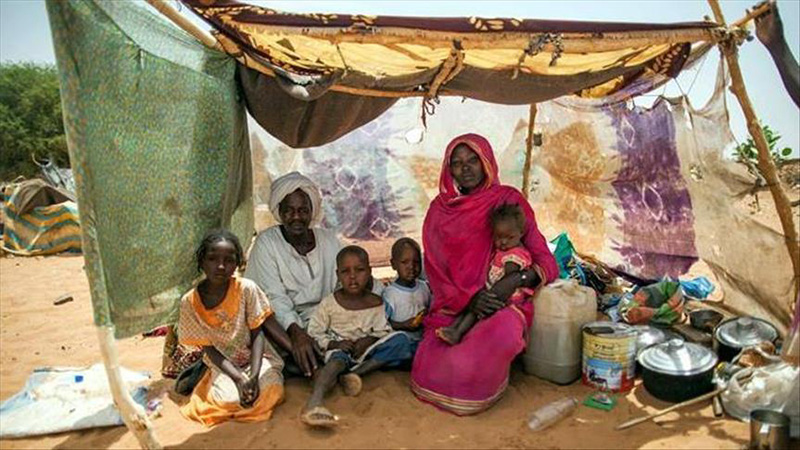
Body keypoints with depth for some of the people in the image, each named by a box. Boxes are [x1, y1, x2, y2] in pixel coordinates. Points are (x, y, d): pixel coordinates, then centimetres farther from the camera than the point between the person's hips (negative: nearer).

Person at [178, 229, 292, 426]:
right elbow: (209, 349, -8)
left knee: (271, 391, -29)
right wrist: (239, 378, -22)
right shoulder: (189, 302, -11)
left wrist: (253, 376, -23)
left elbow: (257, 334, -10)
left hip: (256, 357, 0)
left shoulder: (247, 288, -15)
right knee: (228, 399, -29)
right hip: (224, 365, 0)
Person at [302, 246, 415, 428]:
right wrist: (333, 344, -19)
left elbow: (382, 331, 2)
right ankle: (315, 401, -61)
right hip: (339, 349, -2)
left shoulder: (375, 303, -2)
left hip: (366, 350, 3)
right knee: (338, 359, -38)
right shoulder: (329, 304, -7)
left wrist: (369, 339, -19)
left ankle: (356, 372, -28)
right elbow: (314, 334, -3)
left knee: (401, 340, -19)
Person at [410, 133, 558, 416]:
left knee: (506, 329, -37)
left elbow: (546, 262, -1)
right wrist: (468, 299, -14)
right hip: (451, 307, 2)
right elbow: (434, 270, 4)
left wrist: (516, 280, -23)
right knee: (428, 371, -21)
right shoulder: (440, 208, 8)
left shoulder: (509, 200, 2)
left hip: (498, 303, -1)